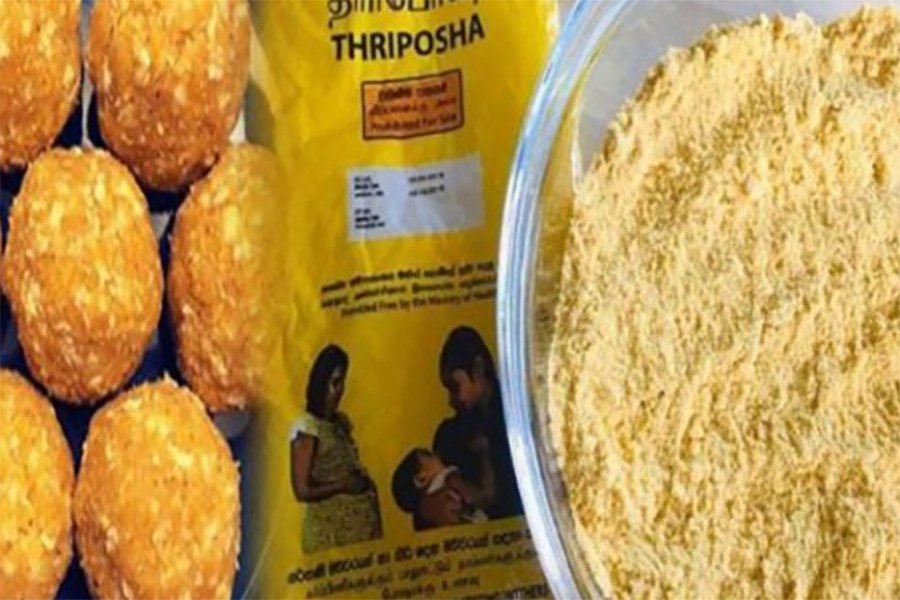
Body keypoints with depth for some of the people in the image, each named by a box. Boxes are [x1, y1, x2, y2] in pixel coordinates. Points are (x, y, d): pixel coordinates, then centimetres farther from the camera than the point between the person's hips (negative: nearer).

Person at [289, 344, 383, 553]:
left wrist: (364, 483, 1)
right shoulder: (307, 428, -11)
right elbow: (302, 491, -14)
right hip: (329, 529, -7)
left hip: (360, 521, 7)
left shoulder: (341, 423, 12)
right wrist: (342, 486, -13)